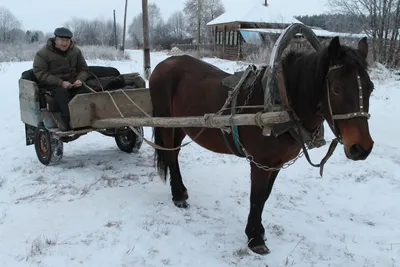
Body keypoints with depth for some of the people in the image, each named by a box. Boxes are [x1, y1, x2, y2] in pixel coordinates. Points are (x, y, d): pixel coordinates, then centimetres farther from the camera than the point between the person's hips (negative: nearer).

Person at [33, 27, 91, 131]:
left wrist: (80, 79, -9)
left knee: (88, 93, -26)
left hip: (72, 83, 4)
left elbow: (83, 69, 16)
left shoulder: (76, 51, 7)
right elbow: (40, 73, -13)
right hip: (51, 84, -4)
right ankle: (67, 120, -50)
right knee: (61, 93, -39)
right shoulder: (43, 53, -6)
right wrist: (60, 83, -24)